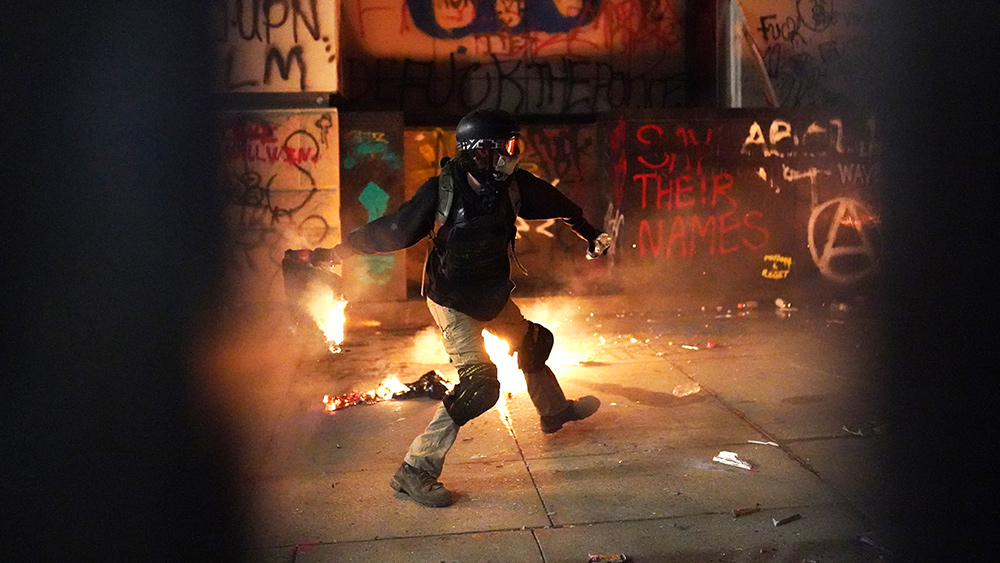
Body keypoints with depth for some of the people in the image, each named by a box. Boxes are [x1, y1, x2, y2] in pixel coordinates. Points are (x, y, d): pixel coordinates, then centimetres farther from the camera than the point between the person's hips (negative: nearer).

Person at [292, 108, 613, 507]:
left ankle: (555, 411, 53)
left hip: (492, 295, 7)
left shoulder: (513, 184, -10)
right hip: (452, 302, -7)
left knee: (533, 344, 22)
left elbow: (558, 205, 8)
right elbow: (394, 230, -16)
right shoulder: (442, 191, -24)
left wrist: (591, 236, 17)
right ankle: (415, 471, -13)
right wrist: (335, 252, -14)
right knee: (478, 384, -19)